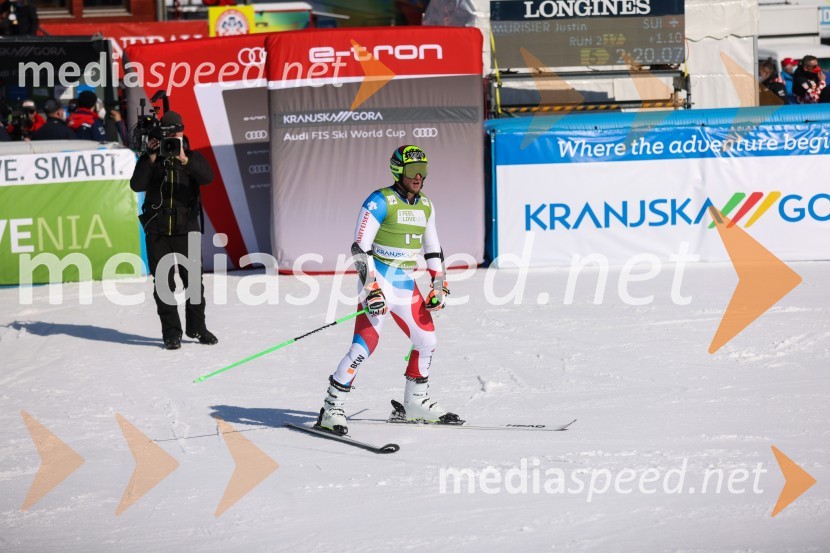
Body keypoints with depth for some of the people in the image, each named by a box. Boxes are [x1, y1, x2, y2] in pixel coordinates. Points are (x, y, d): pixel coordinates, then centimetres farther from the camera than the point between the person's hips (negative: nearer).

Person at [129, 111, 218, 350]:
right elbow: (136, 185, -7)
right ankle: (171, 332, 4)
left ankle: (196, 326, 16)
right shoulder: (150, 159, 7)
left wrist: (184, 160, -26)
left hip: (186, 228, 0)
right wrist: (151, 159, -16)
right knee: (163, 283, -1)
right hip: (157, 229, 0)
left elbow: (207, 177, -13)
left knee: (194, 279, 0)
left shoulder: (193, 158, 6)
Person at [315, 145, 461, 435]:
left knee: (427, 341, 12)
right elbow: (360, 248, -15)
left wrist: (439, 286, 11)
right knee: (364, 345, -15)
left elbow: (433, 250, 20)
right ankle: (332, 408, -10)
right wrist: (371, 288, -22)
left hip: (407, 285, 7)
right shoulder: (380, 202, -12)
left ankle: (415, 403, 28)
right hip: (379, 281, -7)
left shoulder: (425, 206, 10)